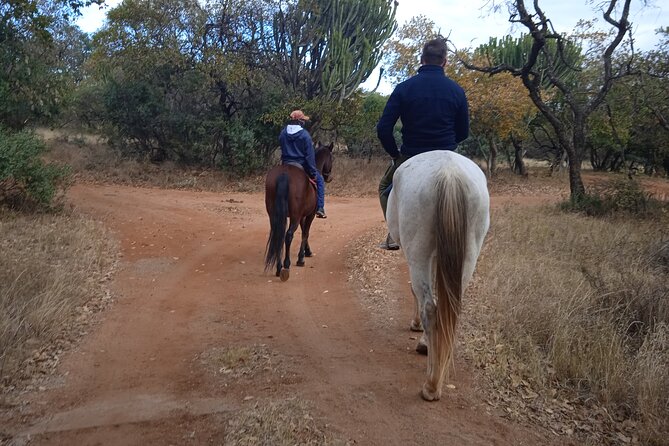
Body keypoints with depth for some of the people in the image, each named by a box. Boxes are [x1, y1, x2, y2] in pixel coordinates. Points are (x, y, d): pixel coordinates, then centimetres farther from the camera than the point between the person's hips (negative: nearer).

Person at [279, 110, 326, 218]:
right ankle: (320, 209, 6)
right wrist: (313, 172, -10)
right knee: (319, 180, 15)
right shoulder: (304, 134, -12)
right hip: (301, 165, -4)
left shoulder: (283, 133, 3)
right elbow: (310, 155, -13)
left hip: (286, 165, 5)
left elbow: (282, 150, 11)